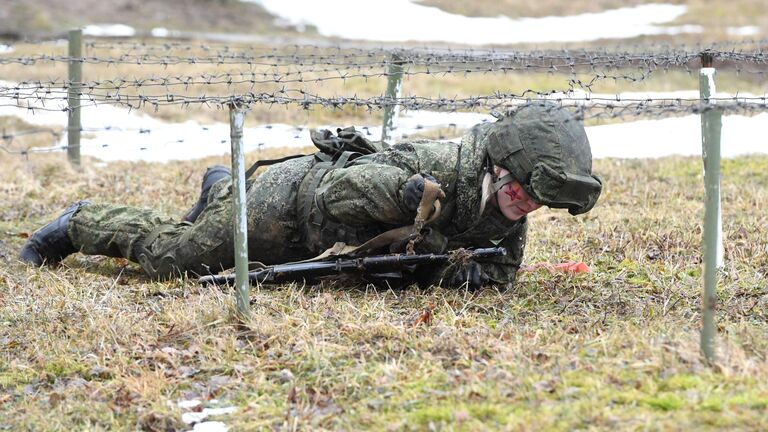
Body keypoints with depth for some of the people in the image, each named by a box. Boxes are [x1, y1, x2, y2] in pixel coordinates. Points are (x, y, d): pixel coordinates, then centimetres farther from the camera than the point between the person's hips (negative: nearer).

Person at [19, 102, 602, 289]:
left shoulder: (509, 209, -20)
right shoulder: (440, 167, -41)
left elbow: (506, 268, -10)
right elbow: (336, 193, -42)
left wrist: (459, 270, -32)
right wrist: (408, 189, -59)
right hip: (292, 196, -7)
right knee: (168, 254, 8)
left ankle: (220, 189, 62)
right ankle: (80, 224, 32)